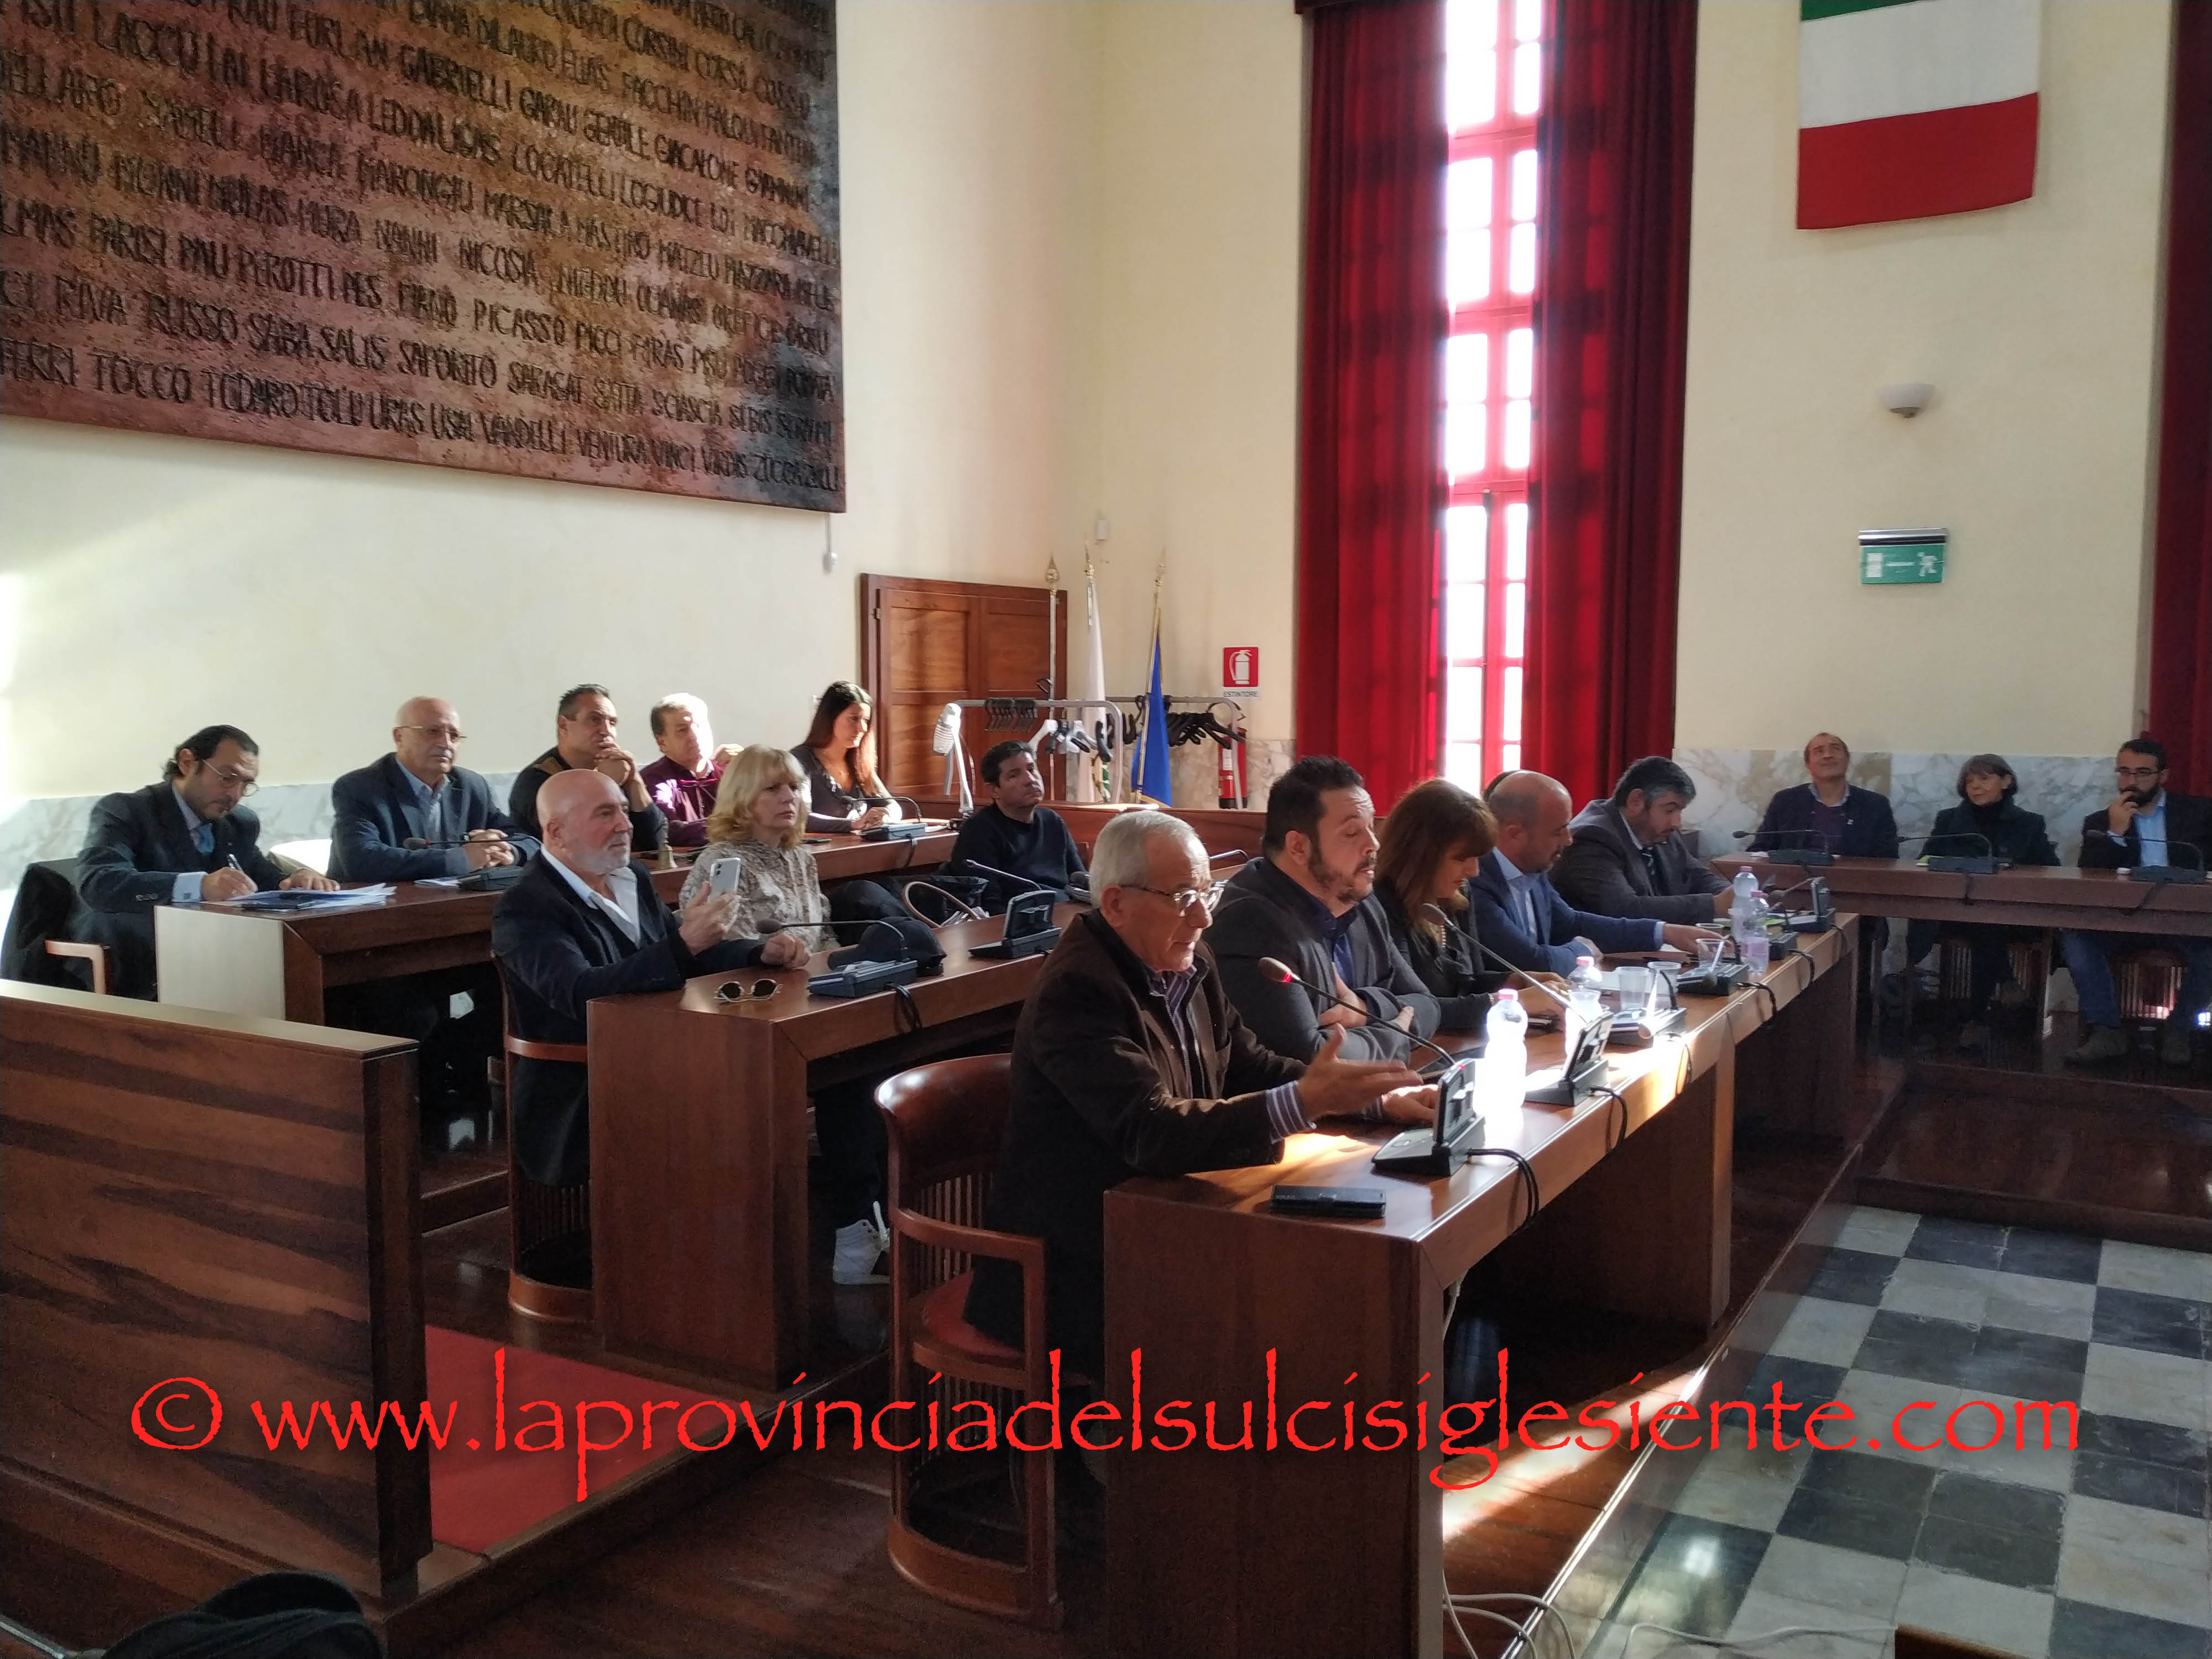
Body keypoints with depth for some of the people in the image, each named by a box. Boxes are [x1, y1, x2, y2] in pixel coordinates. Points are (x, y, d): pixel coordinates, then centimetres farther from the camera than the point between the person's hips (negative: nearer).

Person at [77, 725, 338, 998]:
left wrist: (297, 881, -12)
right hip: (140, 984, -7)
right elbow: (96, 884, -23)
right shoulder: (123, 812, -6)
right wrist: (197, 886, -39)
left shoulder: (242, 824, 14)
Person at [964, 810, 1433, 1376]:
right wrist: (1302, 1102, -37)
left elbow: (1252, 1067, 10)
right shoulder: (1077, 990, -21)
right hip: (1079, 1271, -8)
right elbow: (1152, 1130, -30)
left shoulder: (1190, 966, 5)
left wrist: (1381, 1098, -3)